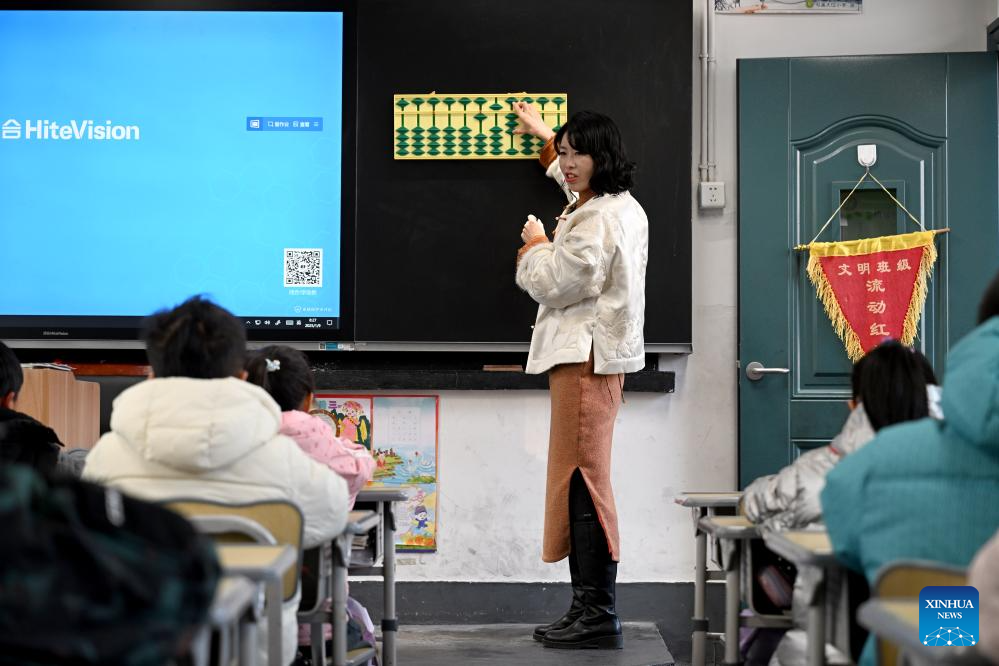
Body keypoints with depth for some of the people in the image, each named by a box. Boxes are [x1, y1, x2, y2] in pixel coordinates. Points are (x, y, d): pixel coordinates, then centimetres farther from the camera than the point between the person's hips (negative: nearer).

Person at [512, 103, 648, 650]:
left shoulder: (597, 220, -15)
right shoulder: (619, 206, 18)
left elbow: (555, 284, -16)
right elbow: (574, 179, 41)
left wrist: (534, 244, 3)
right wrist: (545, 136, 53)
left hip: (585, 357, -11)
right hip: (593, 354, 11)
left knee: (582, 480, -11)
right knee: (581, 481, 10)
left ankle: (598, 614, -11)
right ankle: (588, 608, 13)